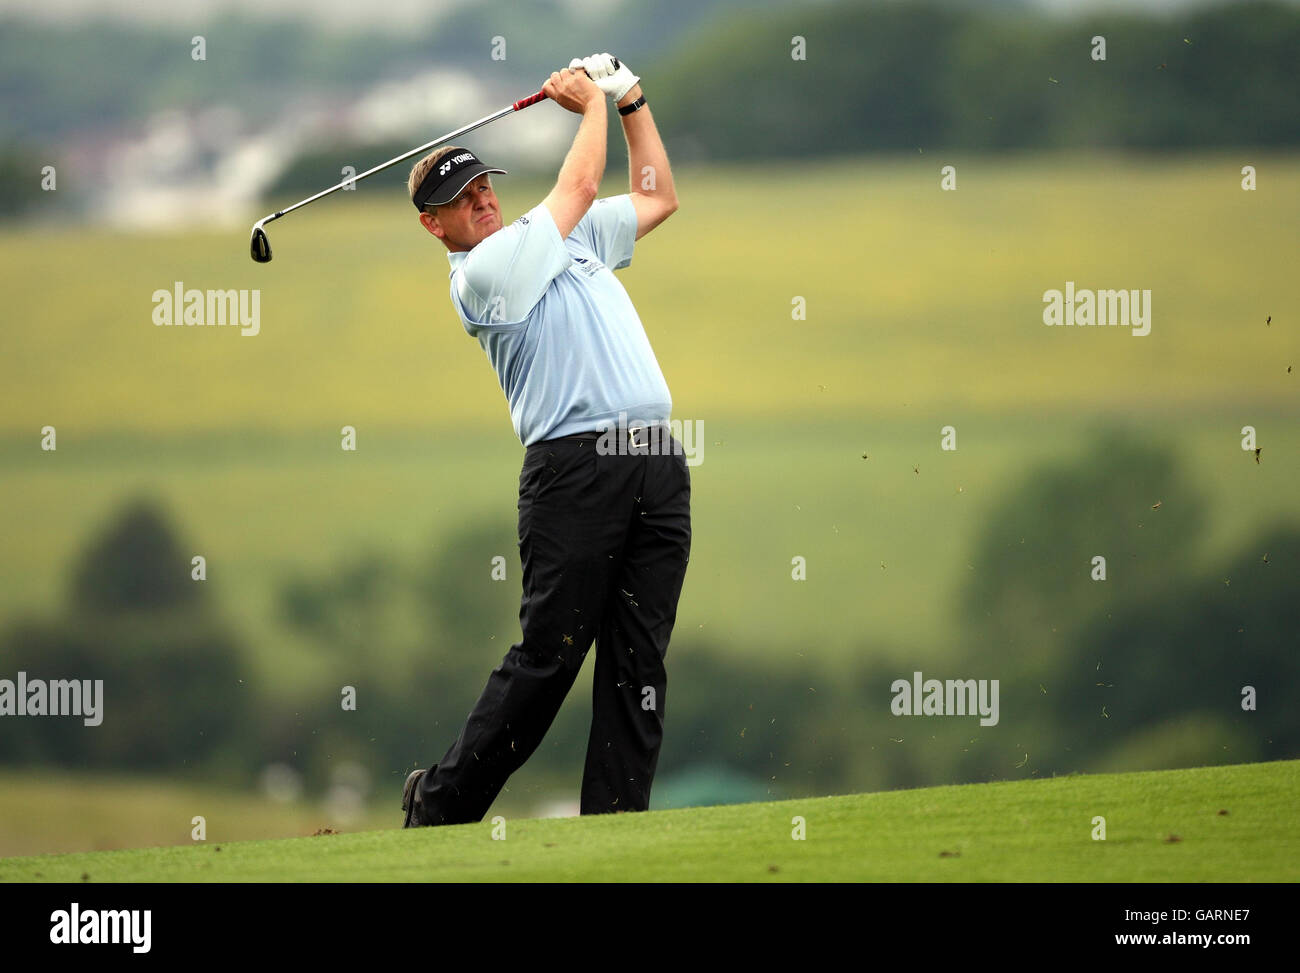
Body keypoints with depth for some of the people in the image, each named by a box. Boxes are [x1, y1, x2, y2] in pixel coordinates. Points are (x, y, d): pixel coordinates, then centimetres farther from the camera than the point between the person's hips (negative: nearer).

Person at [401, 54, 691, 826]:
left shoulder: (565, 240, 23)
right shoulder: (482, 272, -2)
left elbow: (657, 199, 32)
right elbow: (580, 186, -2)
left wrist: (632, 101, 24)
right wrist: (592, 106, 14)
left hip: (658, 466, 7)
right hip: (576, 466, -7)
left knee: (640, 660, 0)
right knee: (548, 655, -7)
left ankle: (616, 819, 0)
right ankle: (443, 805, 3)